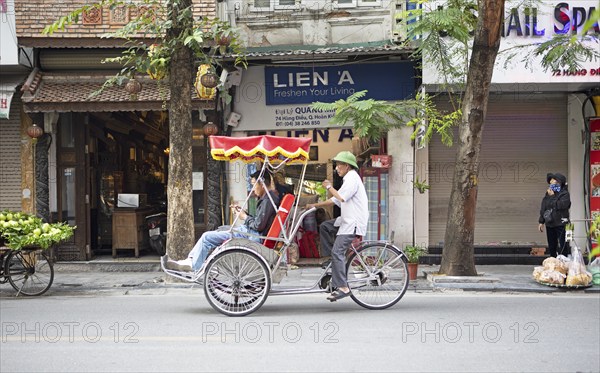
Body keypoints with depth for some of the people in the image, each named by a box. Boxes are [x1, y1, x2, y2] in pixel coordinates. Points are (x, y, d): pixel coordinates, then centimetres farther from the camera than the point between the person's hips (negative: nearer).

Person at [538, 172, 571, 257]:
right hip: (549, 224, 7)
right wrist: (541, 222, 14)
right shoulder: (547, 194, 14)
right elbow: (543, 209, 17)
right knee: (551, 247, 12)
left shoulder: (564, 194, -5)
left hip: (560, 224, -7)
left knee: (563, 246, -9)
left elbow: (561, 205, -22)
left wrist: (552, 196, -12)